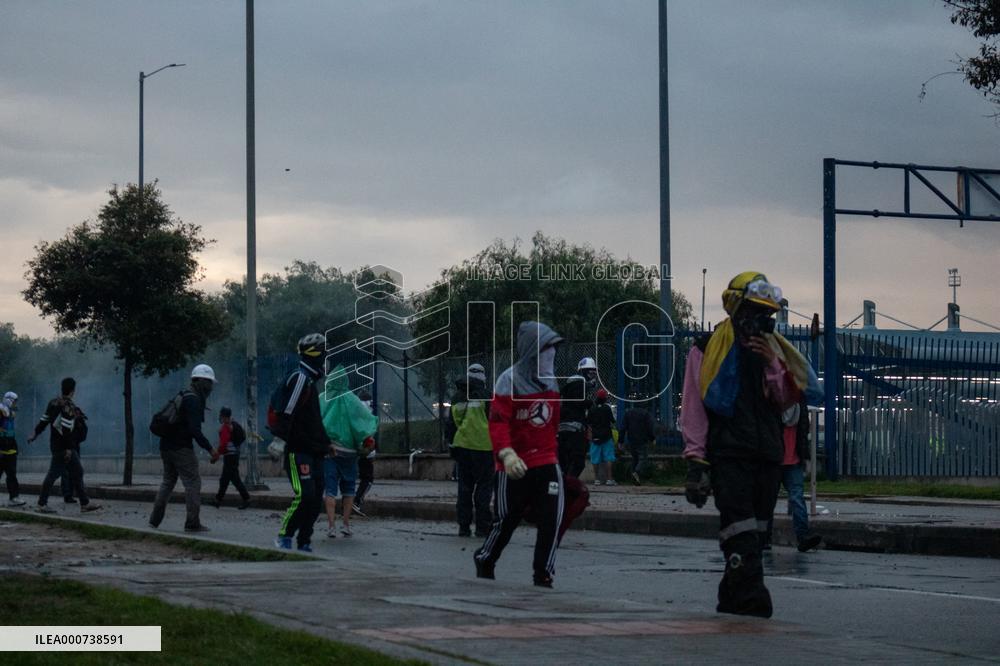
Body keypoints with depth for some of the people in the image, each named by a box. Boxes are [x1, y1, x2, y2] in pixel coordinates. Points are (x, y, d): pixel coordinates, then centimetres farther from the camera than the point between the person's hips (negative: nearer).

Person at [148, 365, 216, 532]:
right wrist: (210, 449, -18)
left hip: (167, 447, 10)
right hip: (181, 448, -10)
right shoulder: (193, 399, -14)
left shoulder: (183, 396, 16)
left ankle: (154, 520, 17)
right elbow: (194, 430, -22)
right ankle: (192, 523, -7)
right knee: (193, 482, -5)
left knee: (167, 482, 18)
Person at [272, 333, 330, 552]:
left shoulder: (310, 382, 20)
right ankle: (284, 536, -6)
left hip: (313, 452, 10)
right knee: (305, 495, -17)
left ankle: (304, 543, 11)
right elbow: (284, 415, -20)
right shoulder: (300, 379, -13)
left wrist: (326, 443, 23)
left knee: (315, 500, 7)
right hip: (299, 452, -10)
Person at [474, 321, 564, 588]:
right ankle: (484, 562, 29)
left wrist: (551, 450, 22)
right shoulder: (510, 380, -11)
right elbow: (497, 422, -18)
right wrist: (507, 454, -29)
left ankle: (543, 574, 4)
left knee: (550, 521, -5)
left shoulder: (550, 381, 11)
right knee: (506, 521, 6)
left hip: (546, 463, 5)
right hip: (515, 467, -5)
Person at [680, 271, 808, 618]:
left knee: (754, 532, 7)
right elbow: (693, 408, 2)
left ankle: (732, 597, 15)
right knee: (740, 528, -16)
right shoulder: (708, 349, 2)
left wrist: (773, 364, -5)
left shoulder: (772, 347, 15)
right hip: (727, 454, -5)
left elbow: (788, 400, 11)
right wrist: (696, 459, -4)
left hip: (767, 453, 5)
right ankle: (752, 597, -21)